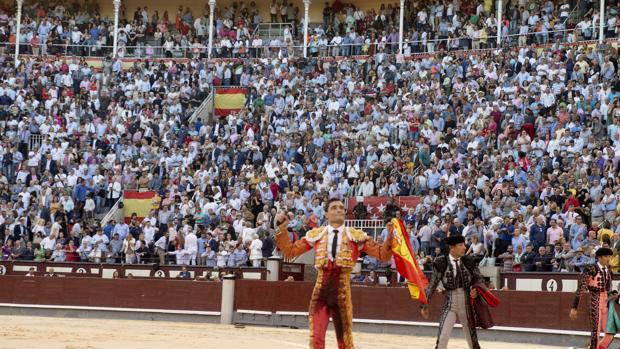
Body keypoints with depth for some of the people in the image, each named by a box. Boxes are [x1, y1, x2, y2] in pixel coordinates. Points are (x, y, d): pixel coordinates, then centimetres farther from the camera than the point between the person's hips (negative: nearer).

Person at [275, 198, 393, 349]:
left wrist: (390, 236, -15)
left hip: (342, 288, 0)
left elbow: (382, 254, 1)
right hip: (321, 288, 0)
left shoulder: (356, 236, 4)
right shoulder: (315, 234, 8)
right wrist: (282, 230, 0)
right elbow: (290, 251, 11)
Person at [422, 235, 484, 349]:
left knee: (471, 338, 13)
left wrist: (476, 289, -14)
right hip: (449, 306, -2)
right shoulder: (441, 263, -7)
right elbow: (432, 285, -2)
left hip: (466, 306, 2)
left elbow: (479, 279, 9)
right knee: (442, 337, -15)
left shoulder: (469, 261, 0)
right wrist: (425, 304, -2)